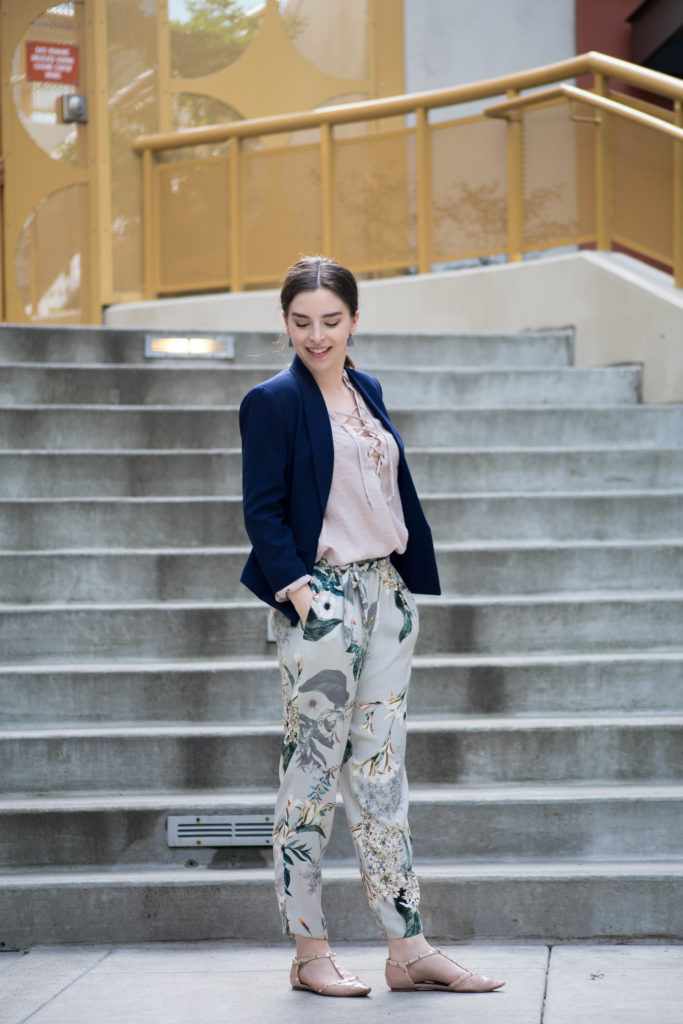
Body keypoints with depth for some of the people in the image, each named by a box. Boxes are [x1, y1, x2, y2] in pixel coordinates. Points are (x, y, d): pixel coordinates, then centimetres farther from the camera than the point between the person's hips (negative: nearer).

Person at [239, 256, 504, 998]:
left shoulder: (368, 392, 14)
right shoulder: (272, 402, -6)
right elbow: (262, 510, -10)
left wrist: (410, 582, 13)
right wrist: (296, 589, -18)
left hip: (386, 591, 7)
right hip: (321, 598, -7)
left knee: (381, 773, 7)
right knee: (312, 771, -2)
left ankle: (408, 950, 9)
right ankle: (310, 954, 6)